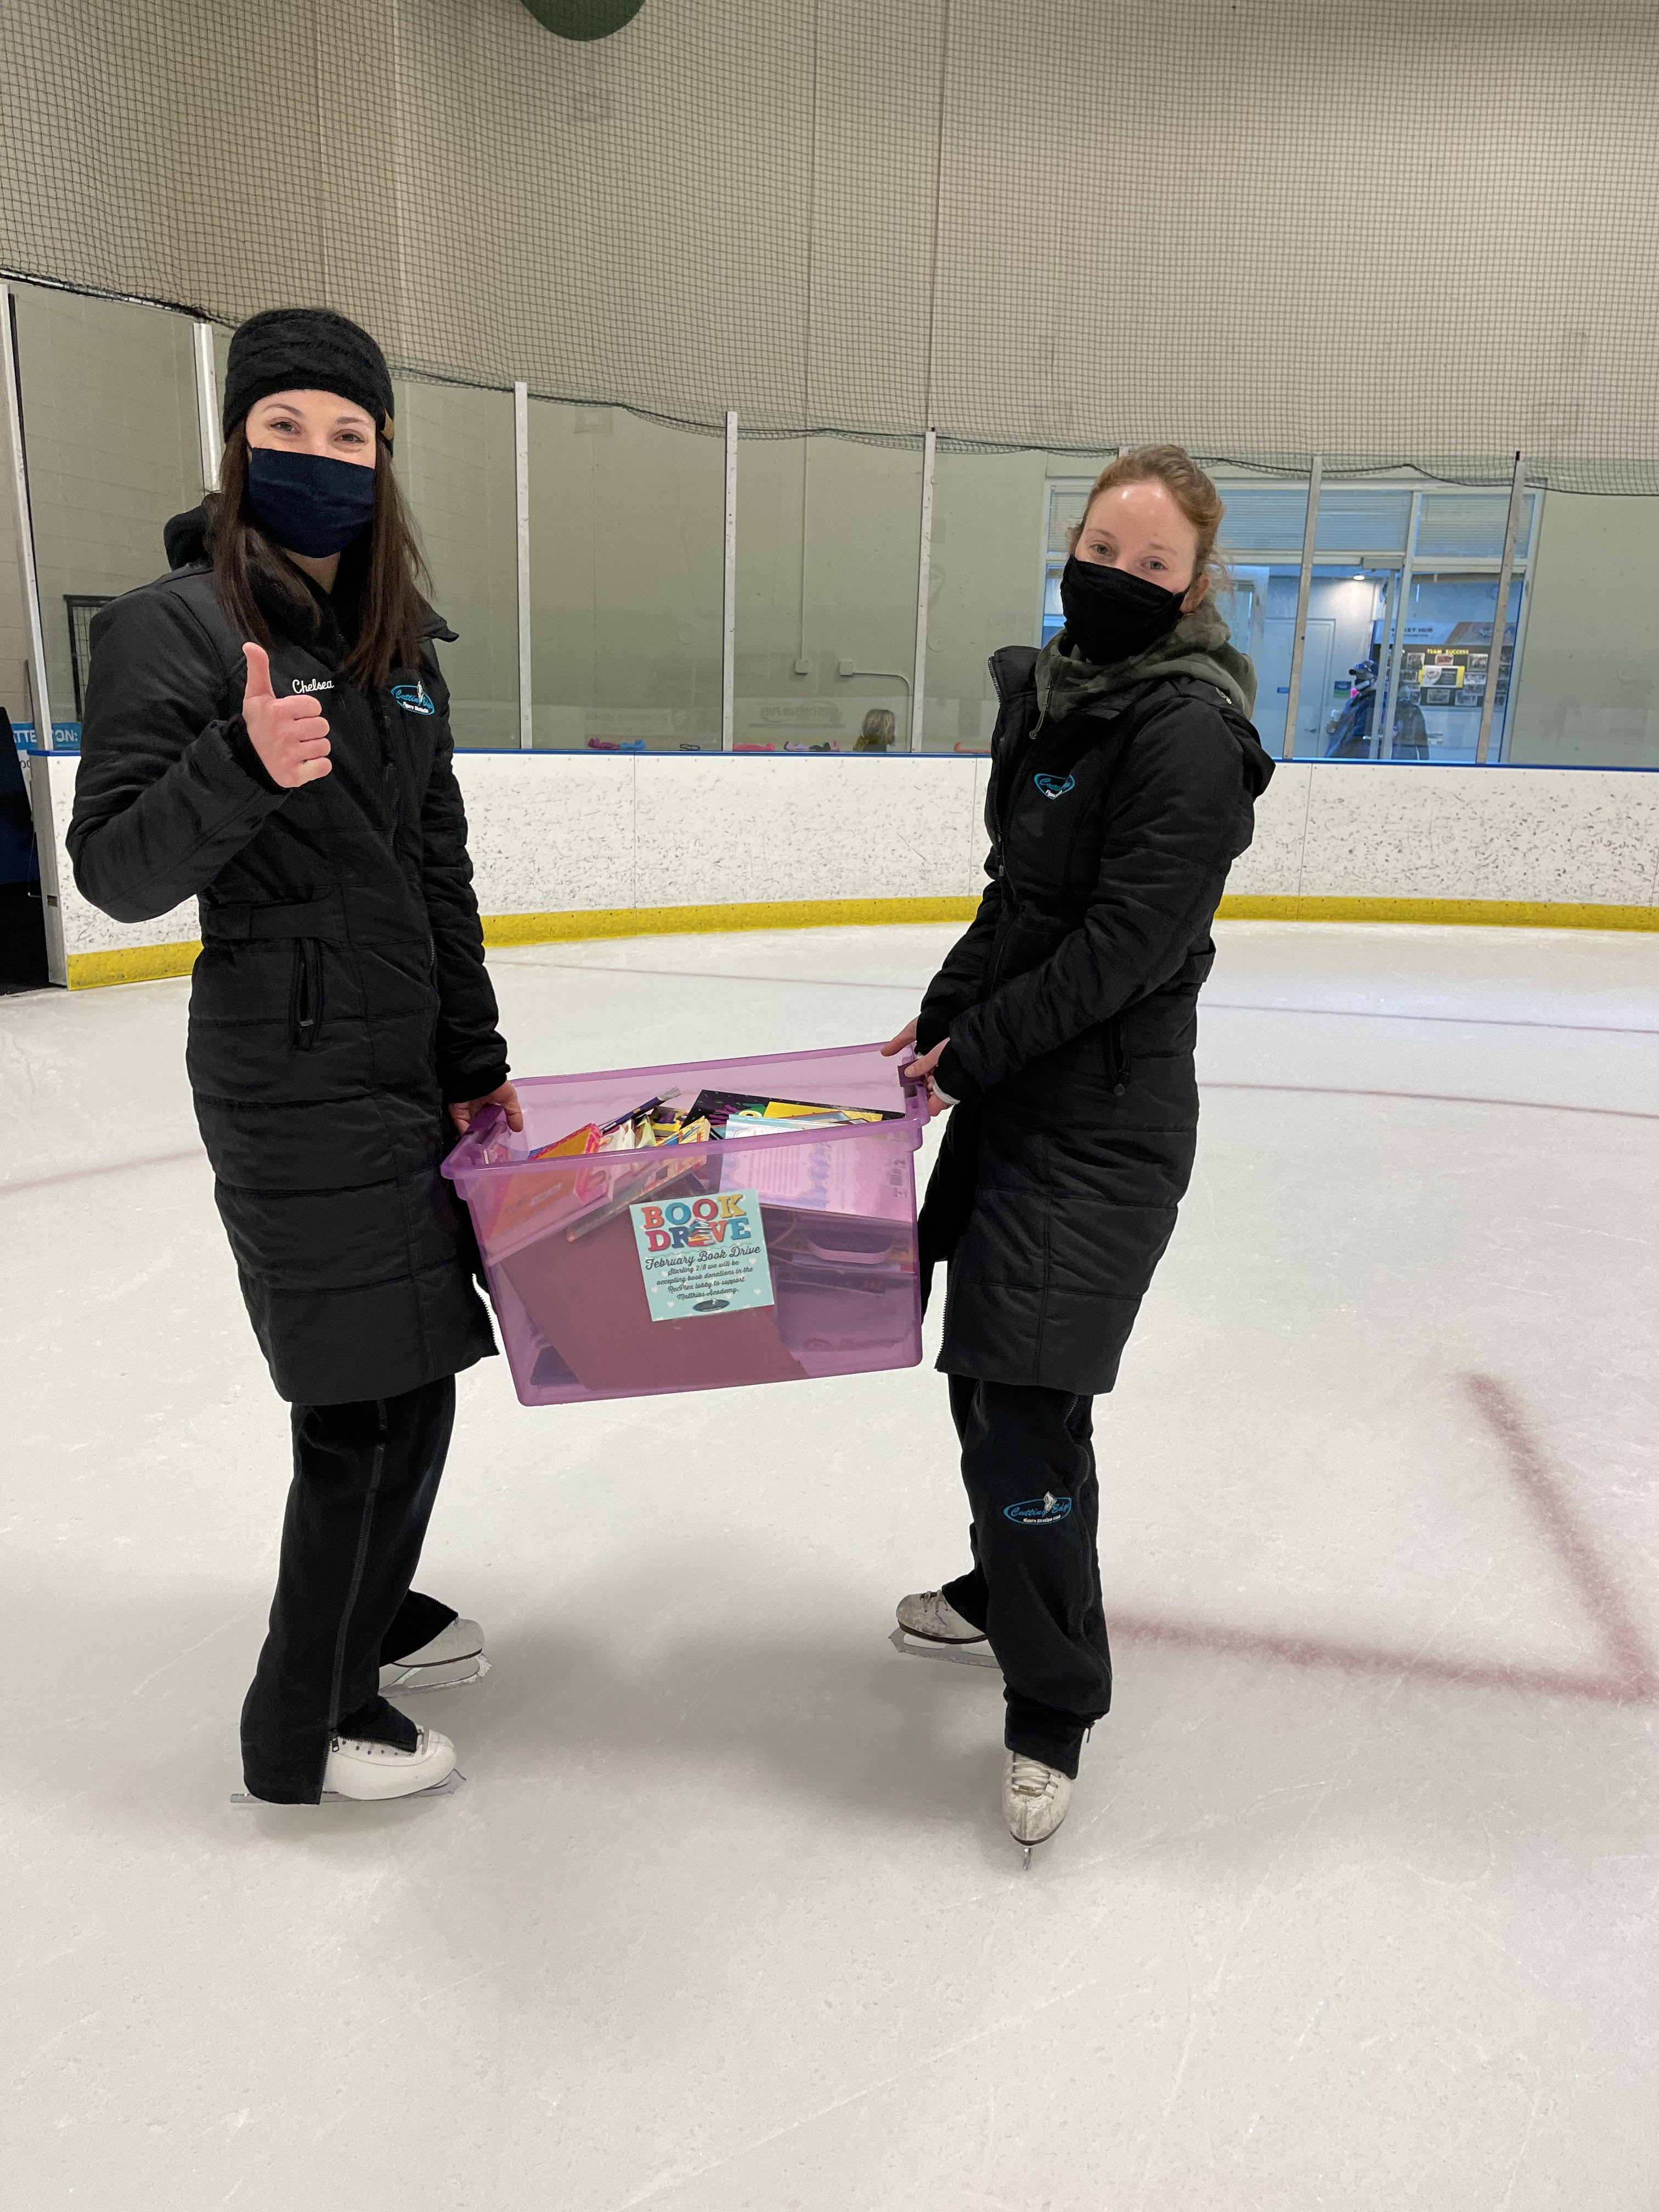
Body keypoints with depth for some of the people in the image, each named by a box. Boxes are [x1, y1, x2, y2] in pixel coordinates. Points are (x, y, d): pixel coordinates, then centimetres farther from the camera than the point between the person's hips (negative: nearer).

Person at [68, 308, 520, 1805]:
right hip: (289, 1072, -7)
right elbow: (117, 871, -14)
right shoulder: (175, 623, -9)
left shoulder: (399, 641, 12)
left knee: (408, 1356, 16)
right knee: (381, 1393, -2)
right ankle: (302, 1726, 21)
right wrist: (242, 764, -32)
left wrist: (474, 1062, 13)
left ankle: (368, 1612, 42)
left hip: (405, 1052, 7)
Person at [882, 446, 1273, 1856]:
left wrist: (972, 1053, -14)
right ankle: (1007, 1588, 42)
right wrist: (943, 1016, 8)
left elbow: (1130, 943, -21)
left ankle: (1054, 1705, 14)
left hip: (1108, 1119, -9)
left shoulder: (1191, 730, -15)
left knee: (1027, 1396, -7)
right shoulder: (1050, 693, 10)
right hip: (1014, 1091, 9)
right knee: (980, 1358, 18)